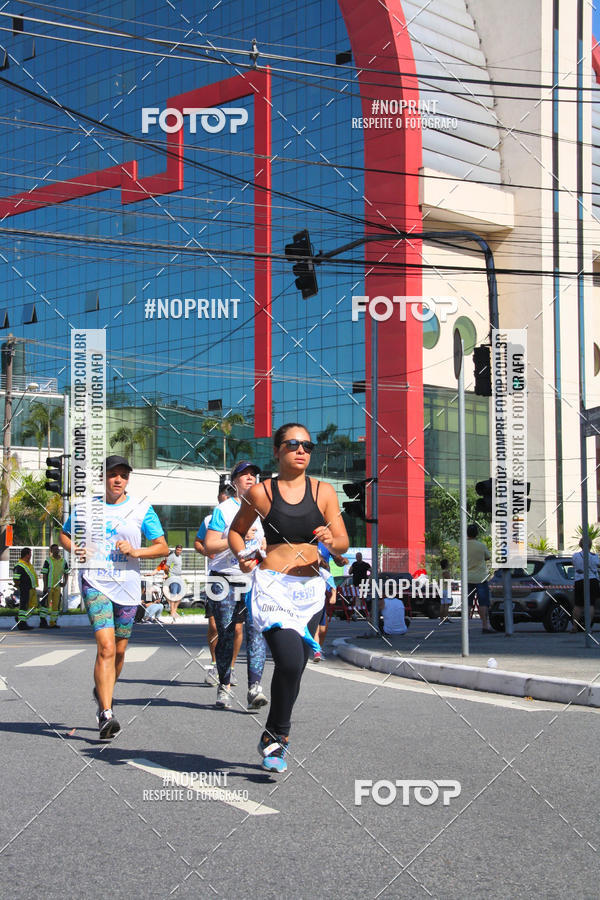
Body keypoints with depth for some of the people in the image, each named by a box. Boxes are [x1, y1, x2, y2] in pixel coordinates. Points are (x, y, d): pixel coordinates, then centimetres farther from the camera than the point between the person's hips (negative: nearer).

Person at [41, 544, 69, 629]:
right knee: (46, 604, -2)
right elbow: (44, 574, -7)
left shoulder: (63, 561, 9)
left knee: (56, 604, 5)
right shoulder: (48, 561, -5)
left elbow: (66, 573, 17)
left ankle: (53, 622, 10)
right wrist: (45, 586, -13)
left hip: (58, 586, 4)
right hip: (49, 586, -4)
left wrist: (65, 582, 0)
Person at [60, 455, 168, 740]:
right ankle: (106, 714, -19)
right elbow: (64, 535, 19)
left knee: (119, 650, 12)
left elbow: (163, 547, 3)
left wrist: (135, 551, -14)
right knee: (106, 647, -17)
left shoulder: (141, 508, 4)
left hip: (127, 586, 2)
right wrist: (76, 550, -3)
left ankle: (102, 691, 41)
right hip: (95, 582, -2)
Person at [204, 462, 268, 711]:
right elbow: (208, 546, -6)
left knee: (256, 630, -13)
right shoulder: (223, 510, 1)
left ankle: (255, 688, -19)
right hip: (225, 581, -2)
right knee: (225, 635, 3)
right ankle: (224, 687, 17)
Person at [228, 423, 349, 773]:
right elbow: (236, 530, 16)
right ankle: (278, 734, 1)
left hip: (311, 589, 3)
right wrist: (242, 556, -4)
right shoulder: (260, 493, 2)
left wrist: (331, 540, -15)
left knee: (293, 670, 7)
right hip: (273, 586, -3)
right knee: (290, 661, -20)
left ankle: (274, 737, 27)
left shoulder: (324, 491, 7)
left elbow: (343, 544, 7)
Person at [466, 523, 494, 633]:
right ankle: (485, 626, -6)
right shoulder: (481, 545, -9)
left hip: (467, 578, 3)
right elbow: (488, 557, 5)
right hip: (480, 578, -3)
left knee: (467, 603, 8)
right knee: (483, 603, -2)